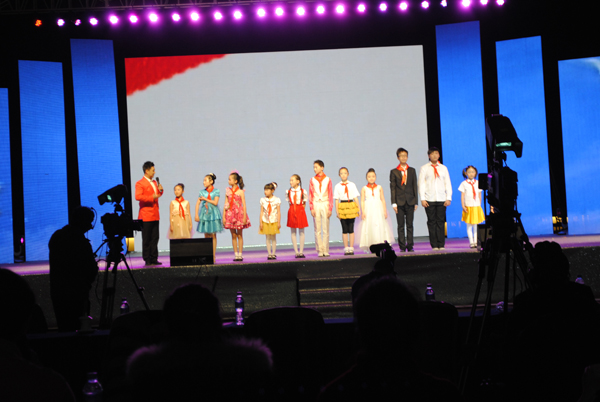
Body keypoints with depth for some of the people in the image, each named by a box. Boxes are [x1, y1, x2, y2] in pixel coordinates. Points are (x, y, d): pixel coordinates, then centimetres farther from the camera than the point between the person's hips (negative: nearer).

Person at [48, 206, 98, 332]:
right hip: (76, 296, -7)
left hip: (56, 293, 7)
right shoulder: (82, 242, -19)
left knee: (63, 330, 13)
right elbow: (91, 273, -14)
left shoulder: (56, 236, 6)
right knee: (76, 330, -1)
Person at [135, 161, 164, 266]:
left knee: (155, 238, 8)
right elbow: (138, 197, -21)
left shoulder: (154, 182, 18)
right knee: (146, 239, -1)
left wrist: (160, 190, 8)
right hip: (146, 215, -7)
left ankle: (154, 259, 13)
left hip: (155, 215, 7)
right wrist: (152, 197, -22)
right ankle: (147, 260, 4)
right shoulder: (140, 183, -8)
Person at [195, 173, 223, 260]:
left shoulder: (216, 191, 1)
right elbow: (197, 203, 5)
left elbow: (215, 202, -10)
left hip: (213, 214, -2)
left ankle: (213, 256, 1)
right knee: (206, 236, 2)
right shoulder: (202, 192, 8)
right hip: (204, 214, 3)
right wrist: (196, 215, -3)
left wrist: (205, 199, -5)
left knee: (213, 235, -2)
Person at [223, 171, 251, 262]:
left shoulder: (240, 192, -4)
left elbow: (244, 205, -5)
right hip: (230, 214, 3)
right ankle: (236, 254, 10)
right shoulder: (228, 191, 5)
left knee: (239, 235, 3)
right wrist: (224, 216, 1)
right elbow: (225, 204, 7)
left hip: (239, 213, -3)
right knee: (233, 235, 5)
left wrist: (244, 216, -10)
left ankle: (240, 254, 8)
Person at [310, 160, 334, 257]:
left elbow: (330, 195, 4)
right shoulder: (312, 180, 7)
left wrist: (330, 208, -3)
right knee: (317, 229, -1)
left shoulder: (327, 180, 5)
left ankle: (326, 250, 4)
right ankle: (320, 250, 3)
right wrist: (312, 208, -3)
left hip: (325, 204, -1)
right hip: (316, 205, 1)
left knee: (326, 229, -1)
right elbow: (311, 195, 5)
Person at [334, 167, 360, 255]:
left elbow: (355, 197, 8)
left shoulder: (352, 185, 7)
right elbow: (337, 199, 4)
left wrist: (359, 208, 3)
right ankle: (346, 249, 7)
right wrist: (337, 211, -2)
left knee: (351, 229, 0)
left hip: (351, 207, 0)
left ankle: (351, 248, 4)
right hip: (342, 207, 0)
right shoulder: (337, 186, 5)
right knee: (344, 230, 3)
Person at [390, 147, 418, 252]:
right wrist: (394, 203, -5)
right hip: (399, 202, -1)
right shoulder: (394, 172, 5)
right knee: (401, 226, 0)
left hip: (410, 201, 1)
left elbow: (415, 186, 9)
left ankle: (410, 246, 6)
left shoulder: (412, 171, 10)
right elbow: (392, 188, 2)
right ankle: (402, 247, 3)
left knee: (410, 225, 2)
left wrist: (416, 202, 3)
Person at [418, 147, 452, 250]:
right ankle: (434, 245, 2)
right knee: (432, 222, -1)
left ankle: (441, 245, 4)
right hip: (429, 200, -1)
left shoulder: (443, 168, 13)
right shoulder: (424, 168, 7)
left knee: (441, 222, 0)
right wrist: (422, 199, -5)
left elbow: (448, 183, 12)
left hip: (442, 199, 1)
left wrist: (448, 198, 3)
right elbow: (421, 184, 4)